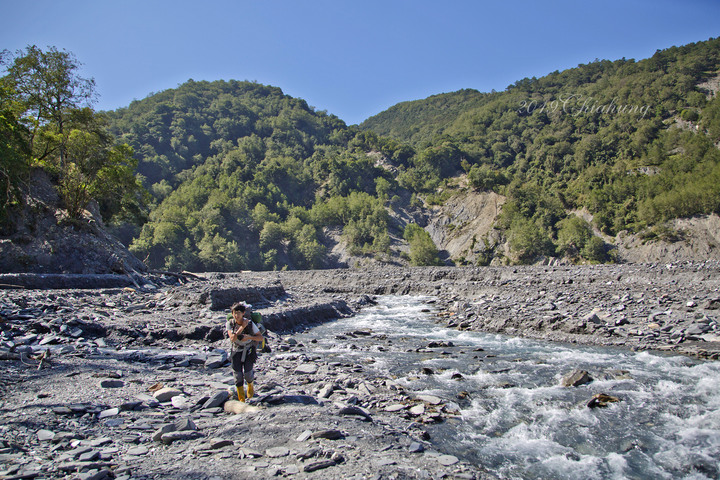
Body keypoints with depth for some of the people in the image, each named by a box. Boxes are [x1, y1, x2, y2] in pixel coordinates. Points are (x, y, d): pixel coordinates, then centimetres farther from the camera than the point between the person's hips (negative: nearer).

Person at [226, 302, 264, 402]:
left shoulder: (250, 323, -20)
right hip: (236, 350, 2)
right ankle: (241, 399, 12)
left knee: (248, 374, -9)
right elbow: (232, 338, -27)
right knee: (237, 375, -5)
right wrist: (242, 327, -33)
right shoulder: (230, 323, -15)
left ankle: (250, 386, 29)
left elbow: (261, 338, -14)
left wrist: (249, 337, -30)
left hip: (249, 350, -1)